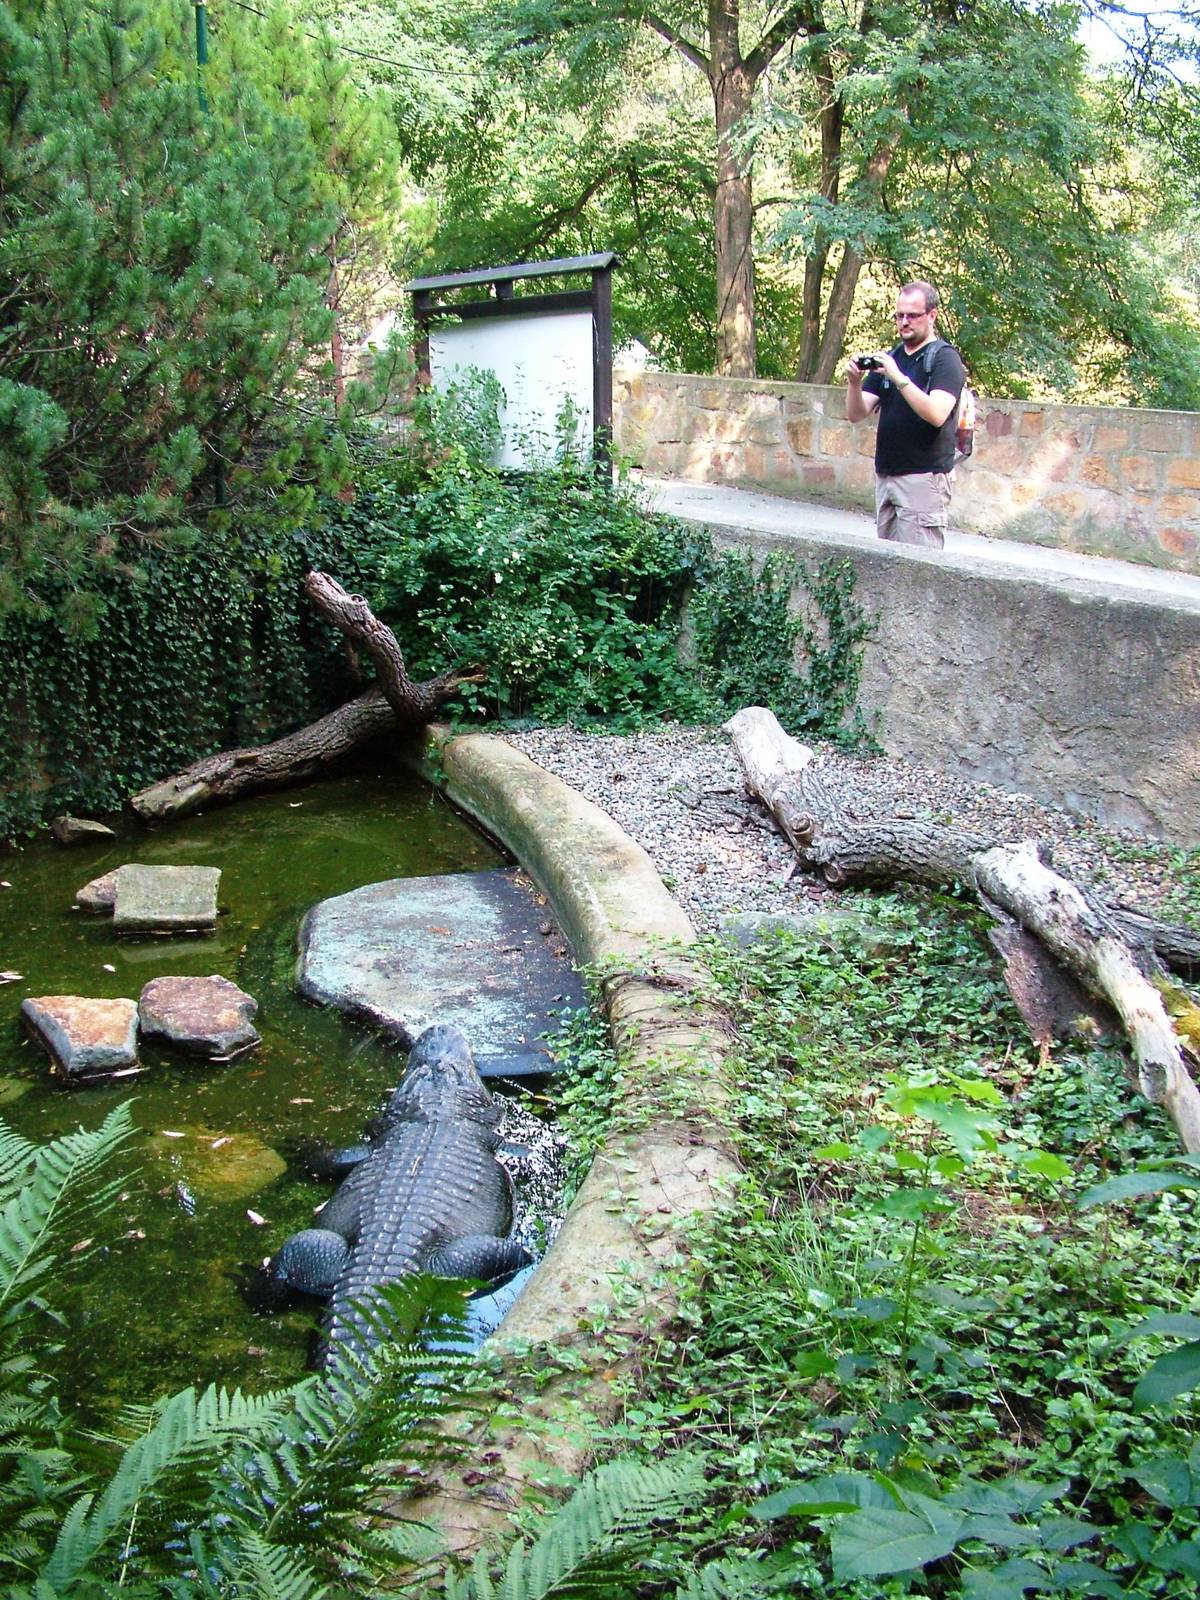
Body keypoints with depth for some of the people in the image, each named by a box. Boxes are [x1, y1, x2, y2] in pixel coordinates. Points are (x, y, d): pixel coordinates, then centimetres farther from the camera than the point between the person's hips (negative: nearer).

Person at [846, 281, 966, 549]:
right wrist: (854, 382, -10)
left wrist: (898, 378, -26)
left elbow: (937, 414, -20)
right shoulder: (889, 358, 16)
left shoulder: (945, 358, -3)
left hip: (924, 477, -7)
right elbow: (856, 414, 10)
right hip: (886, 475, 7)